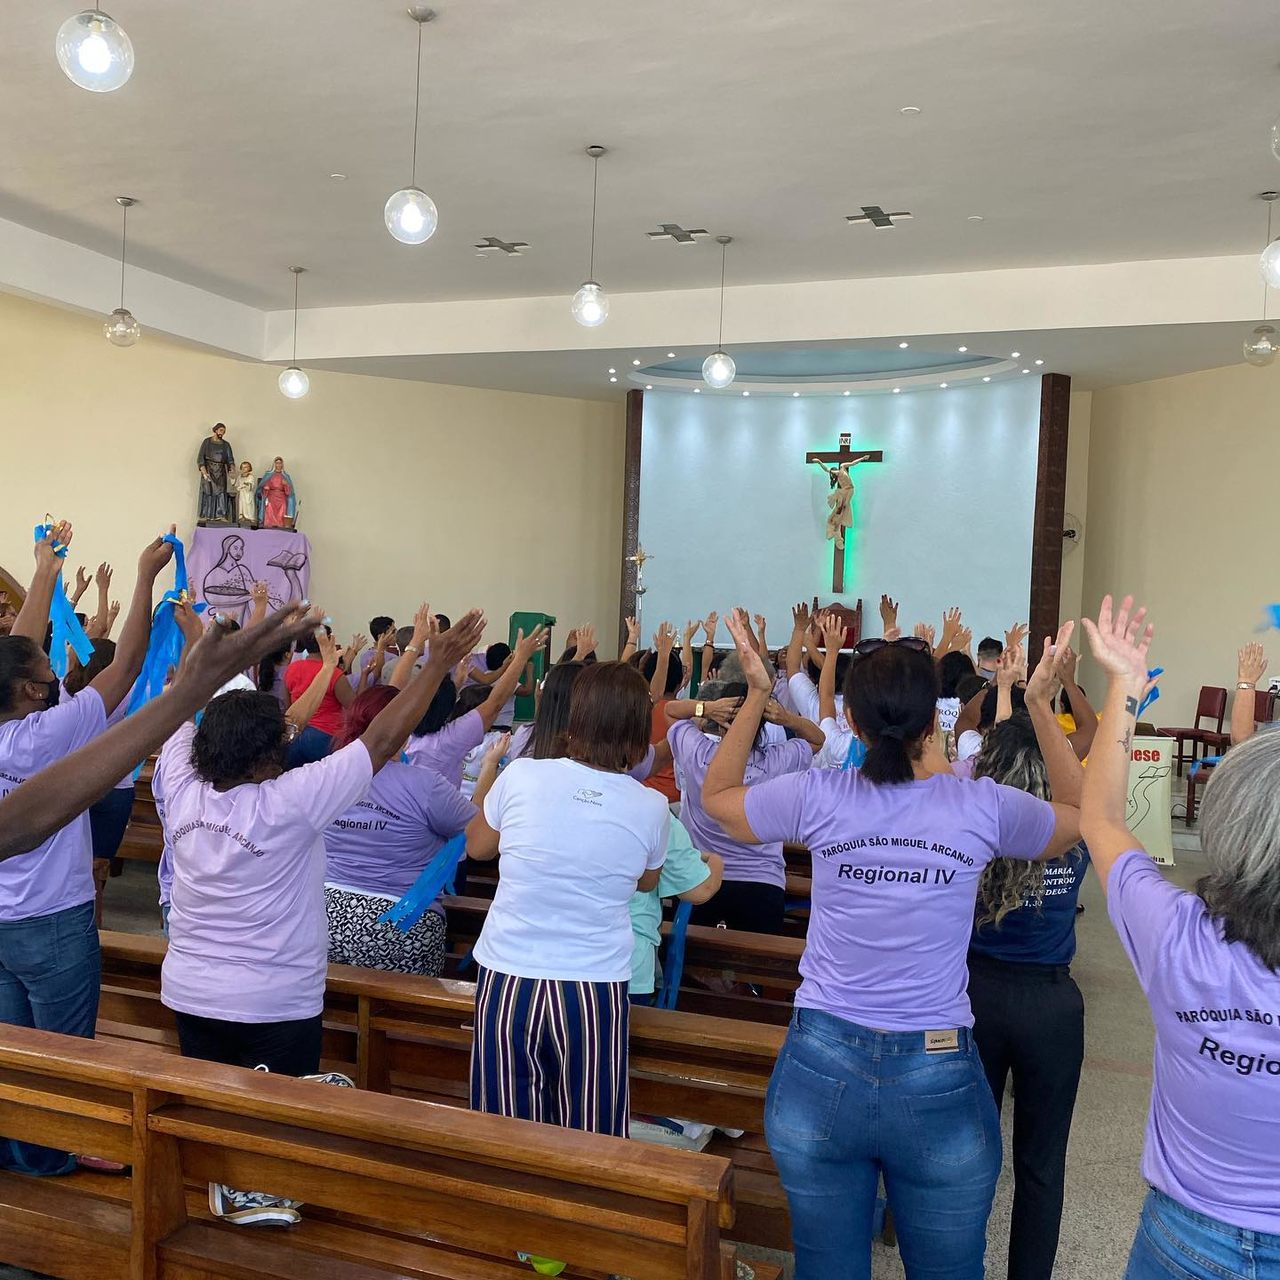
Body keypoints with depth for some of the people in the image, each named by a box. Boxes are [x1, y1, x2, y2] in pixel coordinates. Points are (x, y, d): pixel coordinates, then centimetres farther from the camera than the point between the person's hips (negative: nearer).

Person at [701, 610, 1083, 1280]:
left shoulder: (818, 797, -10)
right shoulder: (983, 806, -10)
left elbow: (715, 796, 10)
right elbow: (1082, 818, 11)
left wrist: (755, 696, 12)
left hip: (820, 1070, 1)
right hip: (940, 1077, 0)